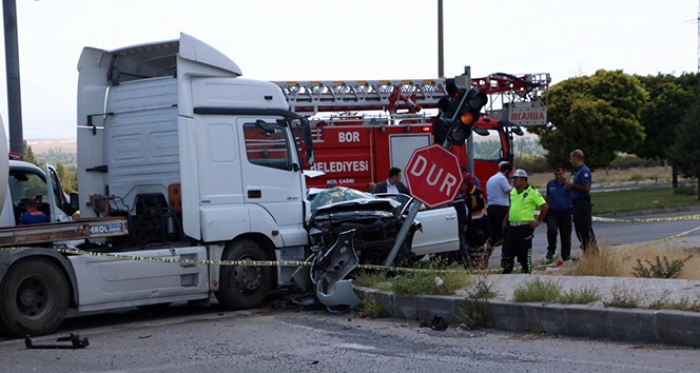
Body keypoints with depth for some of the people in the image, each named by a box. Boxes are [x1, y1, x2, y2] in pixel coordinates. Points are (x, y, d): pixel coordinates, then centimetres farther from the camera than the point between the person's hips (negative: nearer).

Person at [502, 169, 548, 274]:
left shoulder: (532, 192, -9)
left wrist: (538, 222, -9)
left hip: (525, 227, -7)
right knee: (507, 253, 7)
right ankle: (506, 273, 14)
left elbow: (545, 206, -8)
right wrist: (505, 220, 16)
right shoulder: (513, 191, 13)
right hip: (511, 226, 7)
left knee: (525, 254, 0)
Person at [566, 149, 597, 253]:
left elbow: (586, 188, -21)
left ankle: (594, 252, -4)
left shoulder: (584, 171, -14)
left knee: (586, 230, -8)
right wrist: (570, 187, 10)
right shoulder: (577, 171, 18)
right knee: (579, 230, 12)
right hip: (577, 204, 10)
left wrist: (573, 185, -14)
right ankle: (586, 252, 18)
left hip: (582, 203, -10)